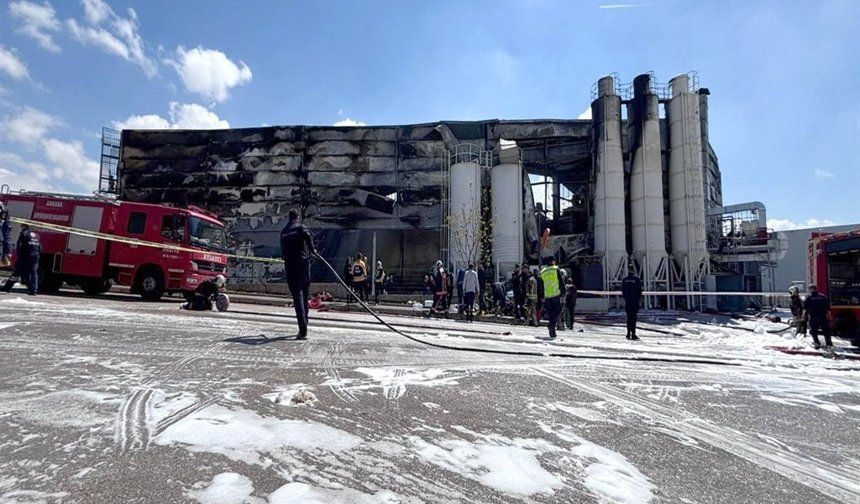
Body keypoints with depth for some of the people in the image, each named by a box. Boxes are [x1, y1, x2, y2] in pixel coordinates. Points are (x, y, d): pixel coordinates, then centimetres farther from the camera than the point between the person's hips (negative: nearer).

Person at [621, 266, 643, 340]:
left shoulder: (624, 279, 3)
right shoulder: (637, 279, -8)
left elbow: (622, 290, 7)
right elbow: (639, 290, -5)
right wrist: (639, 299, 9)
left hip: (627, 301, 4)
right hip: (635, 301, -3)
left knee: (629, 317, 12)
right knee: (634, 317, -3)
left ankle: (628, 334, 13)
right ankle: (633, 334, -4)